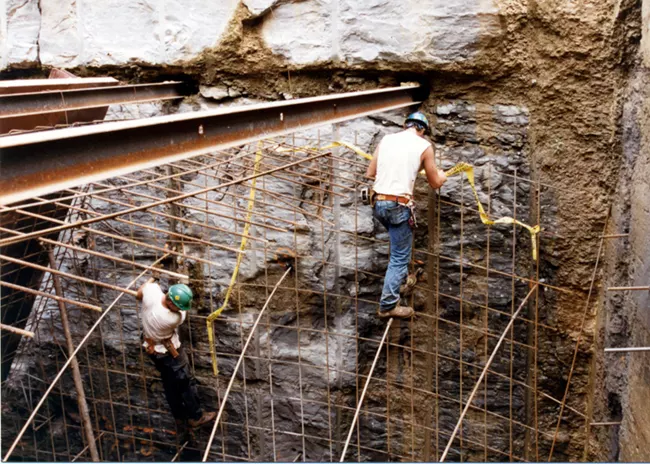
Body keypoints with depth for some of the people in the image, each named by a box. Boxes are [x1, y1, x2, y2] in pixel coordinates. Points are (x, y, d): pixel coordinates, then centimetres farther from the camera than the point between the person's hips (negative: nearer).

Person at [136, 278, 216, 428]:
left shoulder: (151, 291, -29)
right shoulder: (172, 318, -39)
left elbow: (139, 295, -3)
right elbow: (182, 314, -14)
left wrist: (153, 278, 10)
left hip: (152, 349, 7)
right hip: (168, 352, -7)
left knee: (169, 383, 22)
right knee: (186, 383, 11)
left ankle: (179, 416, 36)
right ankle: (196, 417, 24)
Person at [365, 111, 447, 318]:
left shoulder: (386, 140, 10)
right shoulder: (424, 146, -1)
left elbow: (369, 174, 13)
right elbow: (435, 183, 8)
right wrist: (442, 175, 32)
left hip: (378, 202, 6)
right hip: (399, 206, -5)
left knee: (399, 245, 31)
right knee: (400, 256, 4)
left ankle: (401, 276, 45)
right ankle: (388, 305, 5)